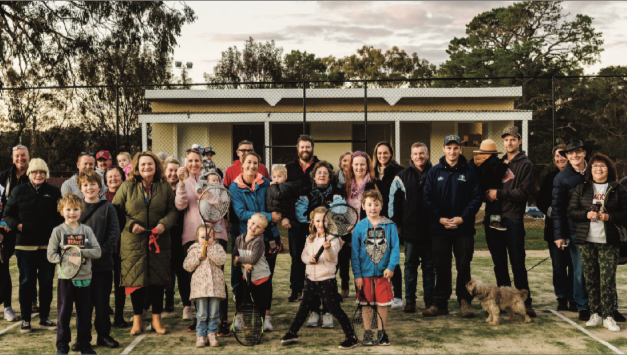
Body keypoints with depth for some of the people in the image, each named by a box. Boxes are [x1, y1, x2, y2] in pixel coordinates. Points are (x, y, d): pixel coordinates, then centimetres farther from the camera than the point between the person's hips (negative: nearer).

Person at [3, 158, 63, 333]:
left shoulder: (54, 192, 4)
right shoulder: (19, 191, 4)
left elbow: (61, 215, 9)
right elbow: (8, 214, 7)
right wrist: (16, 225, -12)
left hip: (48, 245, 1)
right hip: (25, 245, -1)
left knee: (47, 282, 7)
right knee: (26, 282, 5)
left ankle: (44, 318, 19)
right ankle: (25, 319, 16)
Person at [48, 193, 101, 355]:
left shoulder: (86, 230, 3)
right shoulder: (58, 231, -1)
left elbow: (97, 251, -3)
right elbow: (51, 255, -4)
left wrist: (80, 251, -17)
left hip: (84, 278, 1)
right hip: (65, 278, -1)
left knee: (84, 313, 9)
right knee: (64, 313, 6)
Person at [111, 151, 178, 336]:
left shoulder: (165, 187, 7)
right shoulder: (127, 187, 3)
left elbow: (173, 210, 6)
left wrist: (164, 224, -12)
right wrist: (131, 225, -9)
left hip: (159, 241, 1)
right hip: (133, 242, -1)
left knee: (158, 279, 4)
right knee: (135, 278, 2)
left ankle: (157, 318, 18)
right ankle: (137, 319, 17)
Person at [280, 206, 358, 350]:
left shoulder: (333, 238, -9)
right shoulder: (310, 238, 9)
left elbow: (332, 257, -21)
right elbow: (303, 255, 10)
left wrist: (328, 248, -42)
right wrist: (309, 259, -12)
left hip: (327, 280, -6)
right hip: (311, 279, 6)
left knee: (335, 309, -4)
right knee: (304, 308, 17)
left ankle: (351, 338, 5)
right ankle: (292, 334, 31)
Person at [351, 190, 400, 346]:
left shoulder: (389, 226, -3)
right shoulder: (359, 227, -2)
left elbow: (395, 248, -3)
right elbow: (355, 253, -1)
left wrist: (391, 267, -13)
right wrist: (357, 274, -5)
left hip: (383, 272, 0)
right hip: (365, 273, 0)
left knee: (382, 303, 7)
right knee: (366, 303, 8)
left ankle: (382, 332, 22)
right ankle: (367, 332, 21)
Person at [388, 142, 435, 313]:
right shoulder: (402, 176, 5)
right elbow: (393, 200, 7)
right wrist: (396, 223, 3)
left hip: (429, 229, 0)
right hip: (410, 229, 0)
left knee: (429, 265, 7)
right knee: (410, 264, 6)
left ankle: (429, 300, 15)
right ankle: (410, 300, 13)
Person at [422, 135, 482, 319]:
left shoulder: (469, 172, 3)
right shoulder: (434, 172, 6)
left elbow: (476, 198, -1)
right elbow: (427, 198, 3)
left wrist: (462, 218, -12)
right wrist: (440, 218, -9)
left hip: (464, 228, -1)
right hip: (439, 228, 1)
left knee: (463, 266, 4)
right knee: (441, 267, 6)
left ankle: (465, 301, 14)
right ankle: (440, 303, 14)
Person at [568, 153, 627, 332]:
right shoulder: (581, 189, 11)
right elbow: (571, 211, 6)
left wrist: (609, 217, -14)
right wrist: (586, 214, -12)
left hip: (609, 242, -2)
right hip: (586, 241, 2)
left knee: (608, 279, -7)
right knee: (590, 278, 4)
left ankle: (608, 316, 2)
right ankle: (595, 314, 13)